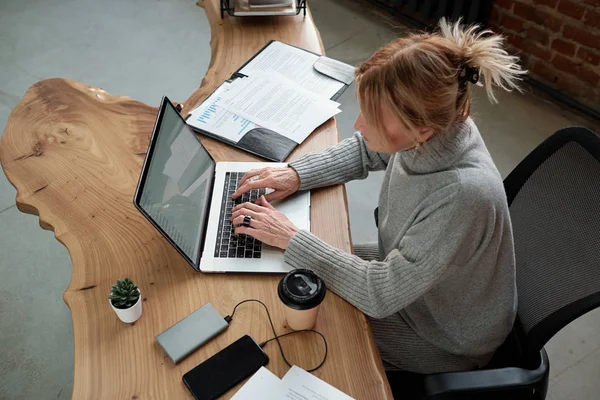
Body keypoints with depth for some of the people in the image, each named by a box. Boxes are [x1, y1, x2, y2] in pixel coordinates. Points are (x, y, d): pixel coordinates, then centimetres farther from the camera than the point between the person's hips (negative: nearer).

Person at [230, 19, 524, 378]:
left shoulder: (463, 194, -43)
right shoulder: (439, 123, -22)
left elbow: (380, 296, -33)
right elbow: (366, 152, 1)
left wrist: (291, 238, -27)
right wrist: (296, 173, -12)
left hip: (449, 338, -6)